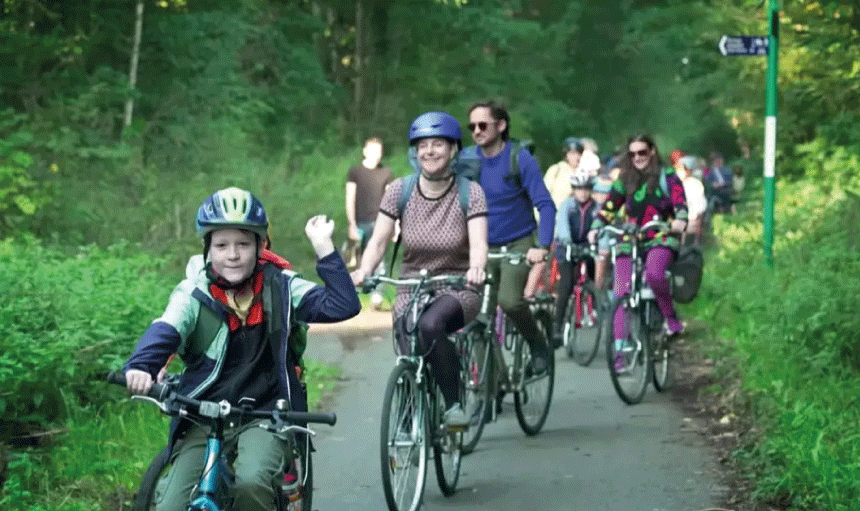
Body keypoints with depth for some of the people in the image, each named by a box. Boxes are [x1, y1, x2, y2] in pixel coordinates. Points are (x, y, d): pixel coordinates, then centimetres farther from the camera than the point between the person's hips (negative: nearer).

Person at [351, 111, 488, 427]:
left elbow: (478, 242, -18)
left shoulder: (470, 192, -6)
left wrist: (476, 269, -41)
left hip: (457, 290, -3)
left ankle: (454, 405, -19)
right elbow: (378, 241, -5)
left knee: (430, 325, -34)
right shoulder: (399, 191, -1)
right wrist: (363, 271, -26)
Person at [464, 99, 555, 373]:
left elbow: (545, 205, -14)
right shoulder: (466, 160, 1)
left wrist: (542, 246, -27)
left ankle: (539, 344, 2)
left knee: (509, 300, -25)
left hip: (519, 244, -4)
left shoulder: (521, 159, -10)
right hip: (484, 247, 4)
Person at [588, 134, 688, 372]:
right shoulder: (625, 180, 12)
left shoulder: (666, 176, 4)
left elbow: (680, 201, -9)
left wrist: (680, 220, -31)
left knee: (654, 273, -35)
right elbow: (609, 206, 6)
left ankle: (671, 317, -12)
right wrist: (595, 228, -12)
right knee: (622, 293, -9)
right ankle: (619, 349, -9)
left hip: (661, 238, -3)